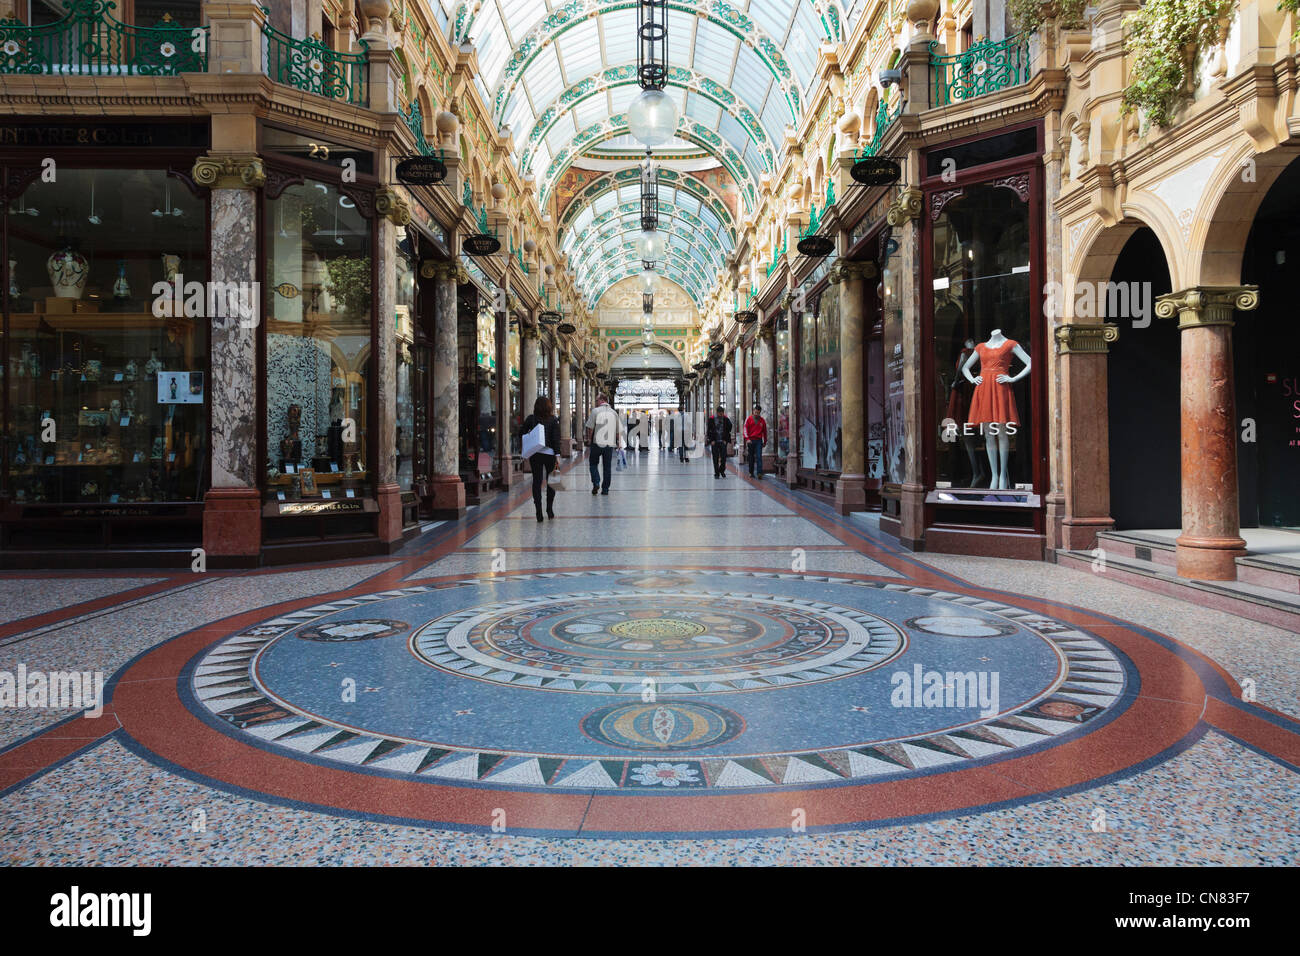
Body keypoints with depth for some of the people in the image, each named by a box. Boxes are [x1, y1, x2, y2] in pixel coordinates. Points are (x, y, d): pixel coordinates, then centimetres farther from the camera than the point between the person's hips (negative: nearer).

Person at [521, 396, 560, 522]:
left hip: (534, 454, 1)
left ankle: (539, 513, -1)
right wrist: (557, 456, -7)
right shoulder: (553, 420, -5)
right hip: (549, 454, -1)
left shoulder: (531, 419, -1)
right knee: (551, 482, 14)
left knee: (537, 482, 4)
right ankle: (550, 511, 15)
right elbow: (556, 440, -9)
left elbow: (522, 434, 0)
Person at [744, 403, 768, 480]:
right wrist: (747, 439, -13)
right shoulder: (749, 419, 3)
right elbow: (745, 429, 0)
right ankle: (751, 473, 17)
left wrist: (765, 442, 15)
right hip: (750, 441, 0)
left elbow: (765, 432, 14)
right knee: (751, 457, 7)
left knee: (759, 457, -10)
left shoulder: (763, 420, 6)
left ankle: (759, 473, -16)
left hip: (759, 441, 0)